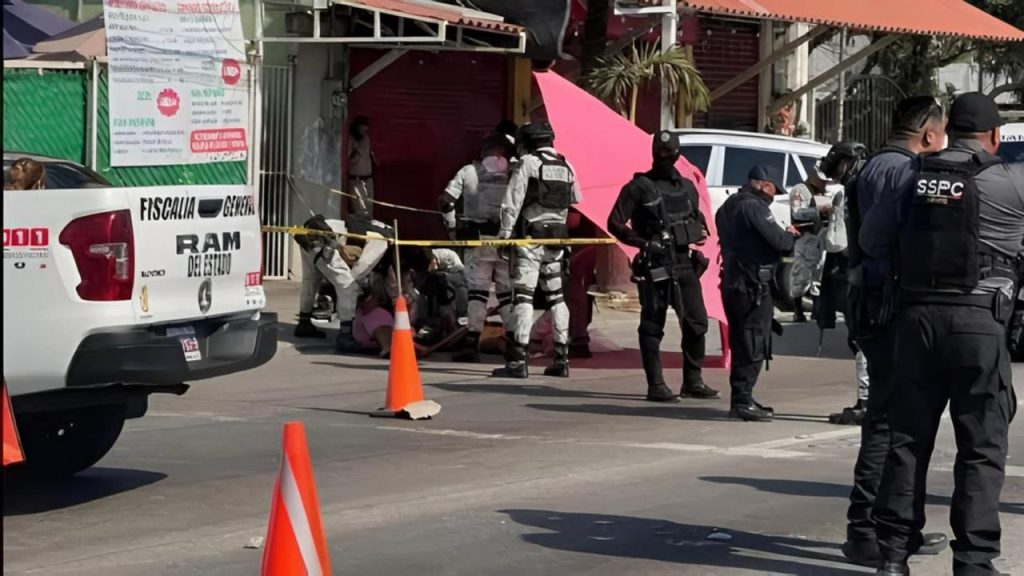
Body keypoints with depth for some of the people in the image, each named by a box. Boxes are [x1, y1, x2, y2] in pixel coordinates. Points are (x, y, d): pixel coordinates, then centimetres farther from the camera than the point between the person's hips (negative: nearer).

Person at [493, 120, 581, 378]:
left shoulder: (528, 163, -6)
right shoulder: (566, 166, 12)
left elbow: (512, 201, -10)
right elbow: (576, 200, 16)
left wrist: (505, 231, -6)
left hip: (531, 235, -6)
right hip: (557, 236, 6)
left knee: (523, 295, -8)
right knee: (556, 295, 13)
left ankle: (517, 360, -13)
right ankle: (561, 358, 13)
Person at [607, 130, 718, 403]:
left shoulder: (687, 187, 16)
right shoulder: (640, 187, -3)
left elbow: (697, 217, 30)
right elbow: (615, 222, -5)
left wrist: (700, 232, 7)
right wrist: (643, 242, -14)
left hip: (684, 263, 6)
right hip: (655, 266, -6)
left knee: (697, 322, 6)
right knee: (652, 326, -2)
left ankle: (693, 381, 17)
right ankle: (655, 385, 2)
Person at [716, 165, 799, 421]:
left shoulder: (729, 206, 16)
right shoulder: (754, 207, -14)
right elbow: (777, 240, -20)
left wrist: (784, 235, 9)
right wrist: (791, 237, 1)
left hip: (732, 282, 9)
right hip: (753, 283, -9)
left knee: (741, 342, 14)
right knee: (754, 343, -6)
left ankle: (740, 399, 18)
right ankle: (743, 400, -8)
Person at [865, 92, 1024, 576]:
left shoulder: (916, 179, 7)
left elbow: (871, 239, 7)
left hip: (916, 317, 4)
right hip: (978, 321, -4)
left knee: (908, 437, 12)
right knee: (982, 446, 2)